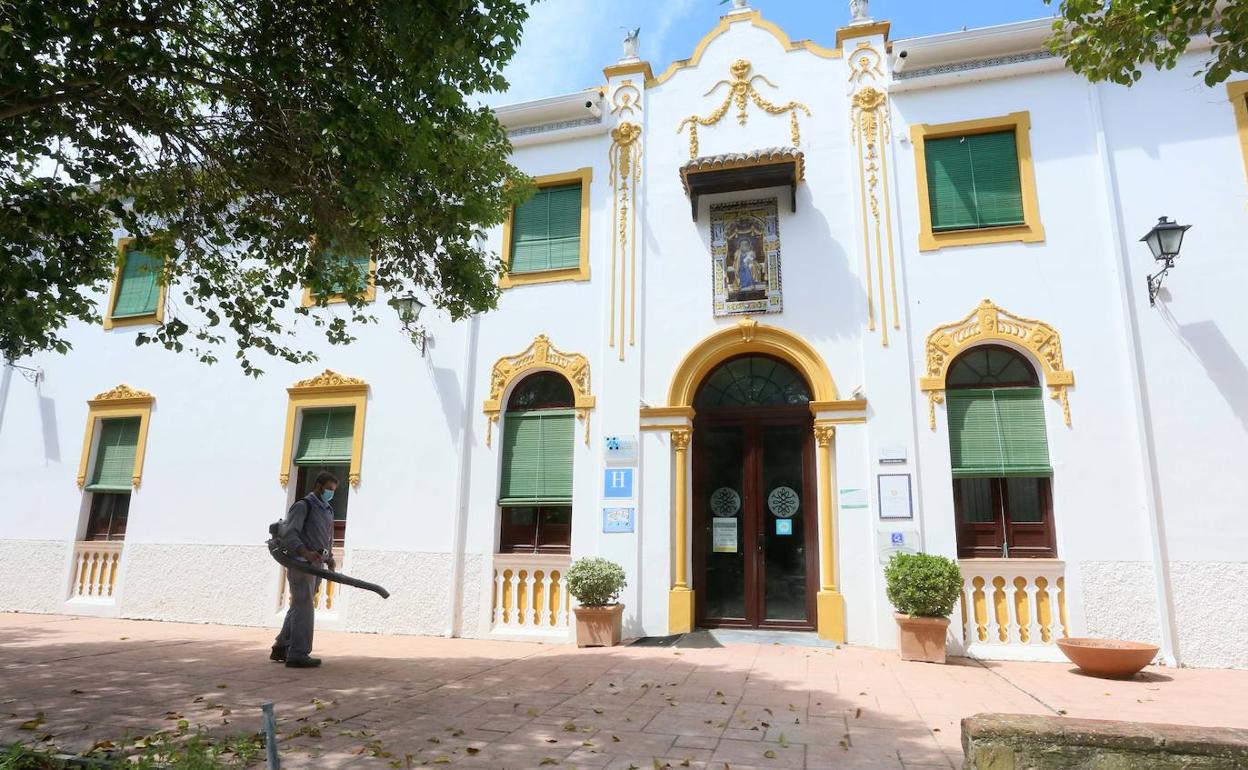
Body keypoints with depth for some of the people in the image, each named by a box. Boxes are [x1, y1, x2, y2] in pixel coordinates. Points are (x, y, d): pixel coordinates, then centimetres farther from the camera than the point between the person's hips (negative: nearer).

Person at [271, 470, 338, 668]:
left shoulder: (327, 511, 18)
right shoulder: (303, 505, -8)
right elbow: (287, 532, -18)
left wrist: (330, 561, 11)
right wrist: (305, 552, -31)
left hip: (316, 565, 8)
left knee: (297, 608, 12)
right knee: (304, 607, -10)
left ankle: (280, 649, 21)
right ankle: (298, 655, -8)